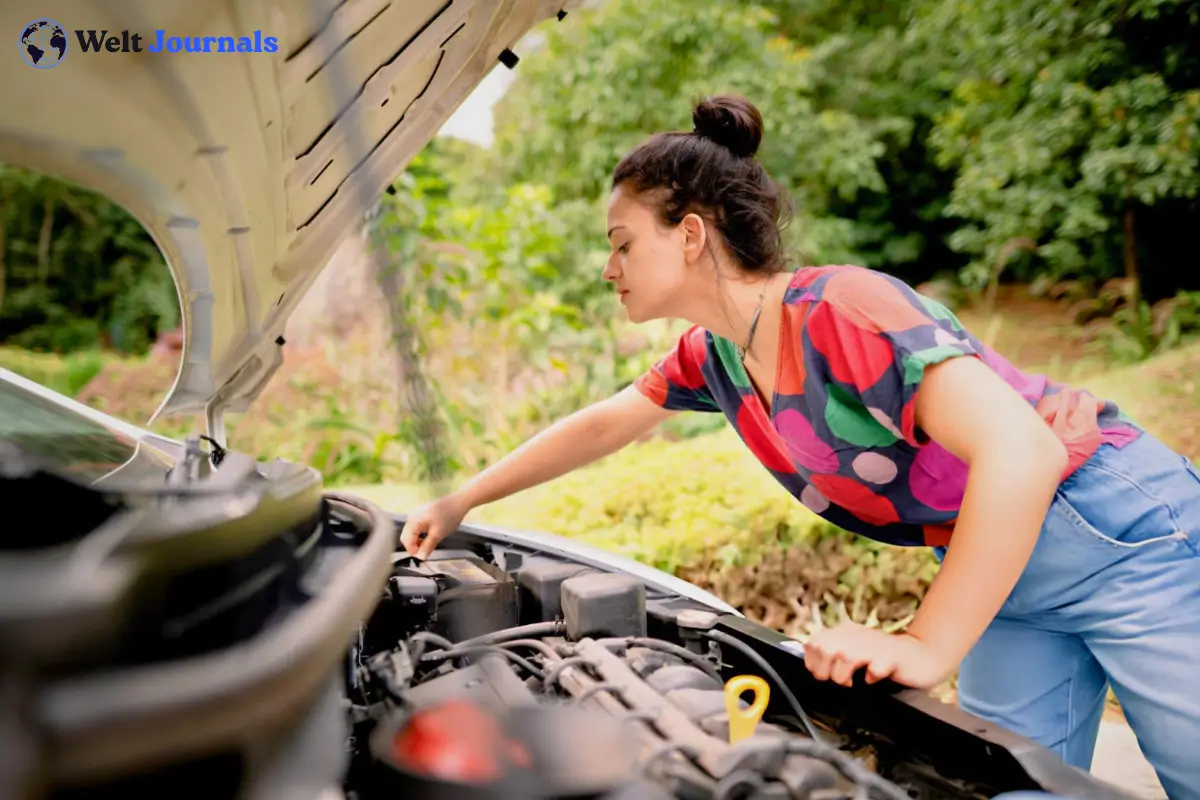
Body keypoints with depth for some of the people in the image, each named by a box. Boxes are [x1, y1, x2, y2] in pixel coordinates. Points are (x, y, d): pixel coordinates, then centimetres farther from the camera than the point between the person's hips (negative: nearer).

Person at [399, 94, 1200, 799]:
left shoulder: (846, 311, -30)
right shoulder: (714, 354, -2)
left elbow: (1021, 454, -36)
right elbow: (602, 425, 12)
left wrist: (926, 648, -32)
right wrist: (460, 503, 13)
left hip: (1116, 533, -7)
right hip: (1002, 570, 7)